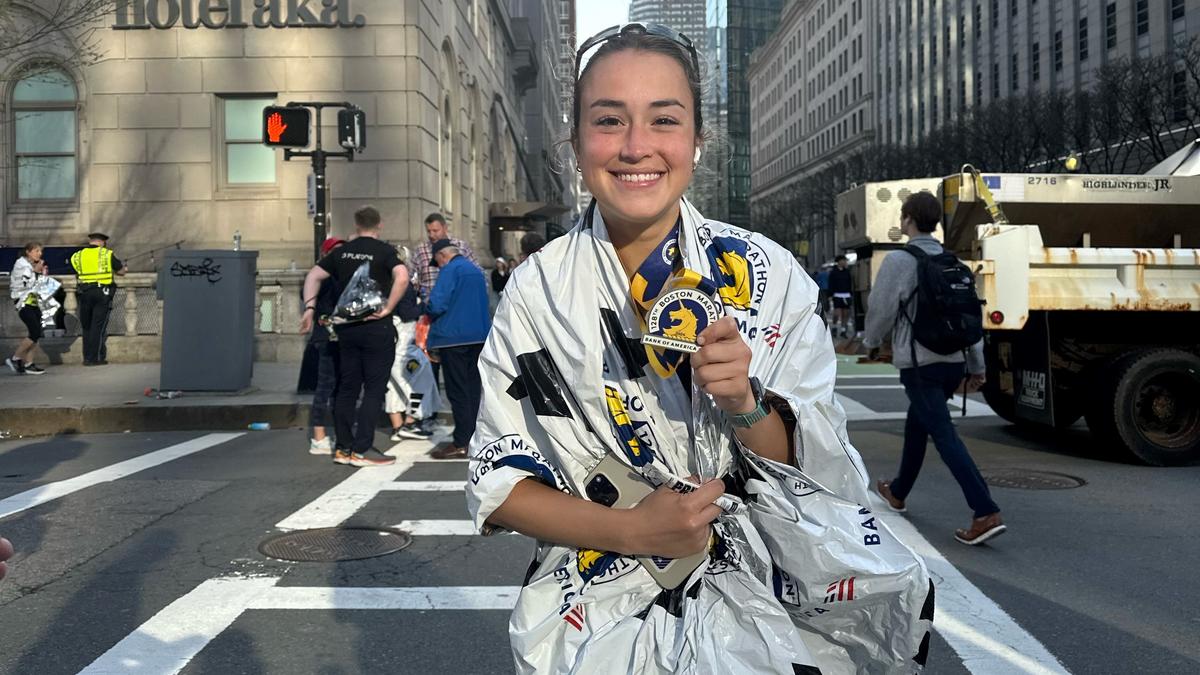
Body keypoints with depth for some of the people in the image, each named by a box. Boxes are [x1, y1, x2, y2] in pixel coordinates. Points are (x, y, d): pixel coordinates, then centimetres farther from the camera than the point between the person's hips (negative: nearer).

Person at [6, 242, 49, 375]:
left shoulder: (34, 266, 17)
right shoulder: (21, 265, -9)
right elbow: (24, 284, -19)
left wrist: (42, 273, 9)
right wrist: (35, 271, -14)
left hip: (34, 302, 9)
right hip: (24, 303, -9)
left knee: (34, 334, 3)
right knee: (35, 333, -15)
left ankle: (28, 364, 4)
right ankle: (14, 359, -6)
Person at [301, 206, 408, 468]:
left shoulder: (342, 251, 9)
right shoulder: (384, 251, -6)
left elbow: (313, 276, 10)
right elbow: (402, 277, -22)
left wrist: (309, 307, 9)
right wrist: (387, 308, -17)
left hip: (347, 328, 5)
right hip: (376, 328, -5)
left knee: (347, 387, 12)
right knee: (374, 389, 0)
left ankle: (343, 447, 16)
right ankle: (362, 449, -2)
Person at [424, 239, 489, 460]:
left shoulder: (450, 270, -9)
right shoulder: (476, 271, 15)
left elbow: (437, 305, -18)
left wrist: (427, 311, 4)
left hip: (453, 336, -8)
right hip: (478, 336, 8)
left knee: (457, 391, -5)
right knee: (473, 388, 11)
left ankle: (461, 443, -4)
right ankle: (474, 438, 15)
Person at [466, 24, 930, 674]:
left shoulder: (766, 274, -10)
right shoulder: (535, 290, -9)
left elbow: (821, 471, -6)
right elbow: (498, 480, -6)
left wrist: (744, 402, -25)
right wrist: (630, 529, -20)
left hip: (760, 612, 0)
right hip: (597, 615, 0)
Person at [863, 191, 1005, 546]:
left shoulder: (898, 261, -12)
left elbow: (880, 309, -7)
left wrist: (871, 342, 14)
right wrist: (977, 366, 15)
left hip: (919, 363, -7)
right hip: (953, 361, 7)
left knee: (945, 436, -9)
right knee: (916, 423, 23)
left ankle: (987, 514, -16)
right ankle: (898, 492, 39)